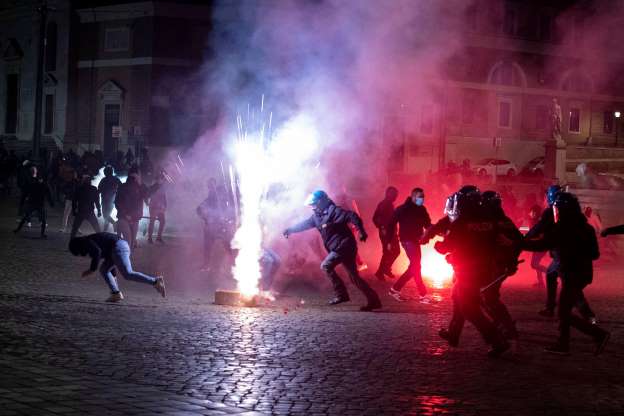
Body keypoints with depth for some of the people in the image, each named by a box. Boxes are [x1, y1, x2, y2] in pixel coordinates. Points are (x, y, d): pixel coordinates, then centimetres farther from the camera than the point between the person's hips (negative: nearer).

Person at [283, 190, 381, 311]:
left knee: (326, 266, -12)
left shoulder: (333, 211, -13)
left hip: (344, 246, -9)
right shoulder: (318, 216, 14)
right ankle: (373, 300, 6)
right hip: (339, 248, 9)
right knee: (354, 276, 6)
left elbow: (352, 217, -22)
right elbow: (305, 224, 29)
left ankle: (341, 294, -9)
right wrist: (290, 229, 34)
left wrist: (361, 232, -28)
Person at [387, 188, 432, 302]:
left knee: (414, 267, 11)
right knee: (415, 267, -12)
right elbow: (392, 224, -9)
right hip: (407, 240, -8)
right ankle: (423, 295, -12)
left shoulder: (422, 209, 7)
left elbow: (427, 224, 9)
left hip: (415, 240, 8)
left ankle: (395, 289, 21)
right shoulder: (403, 209, -11)